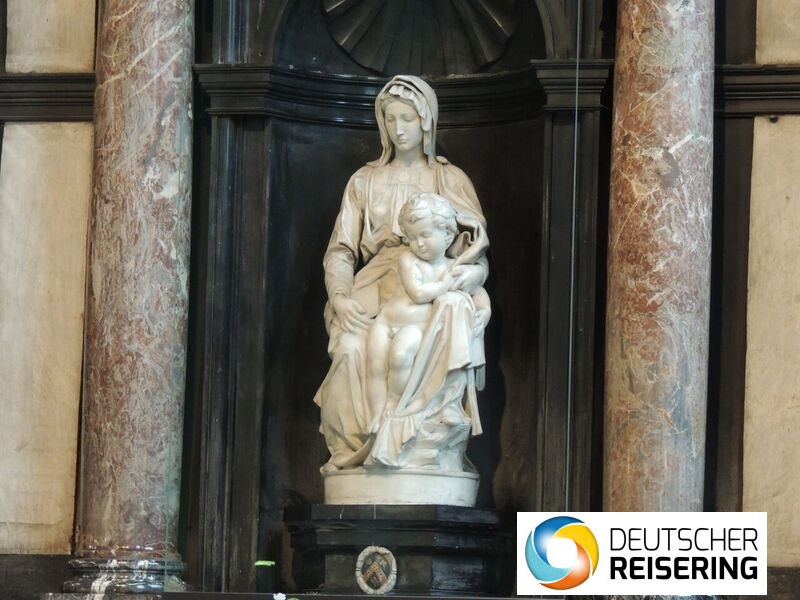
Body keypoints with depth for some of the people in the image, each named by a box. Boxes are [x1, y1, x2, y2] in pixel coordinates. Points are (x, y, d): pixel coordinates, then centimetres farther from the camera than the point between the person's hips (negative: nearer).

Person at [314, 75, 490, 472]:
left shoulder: (452, 181, 14)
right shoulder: (366, 181, 18)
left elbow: (474, 248, 5)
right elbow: (341, 250, 10)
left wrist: (473, 271, -20)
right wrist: (340, 297, -11)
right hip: (374, 291, 1)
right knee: (354, 347, -33)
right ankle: (359, 446, -27)